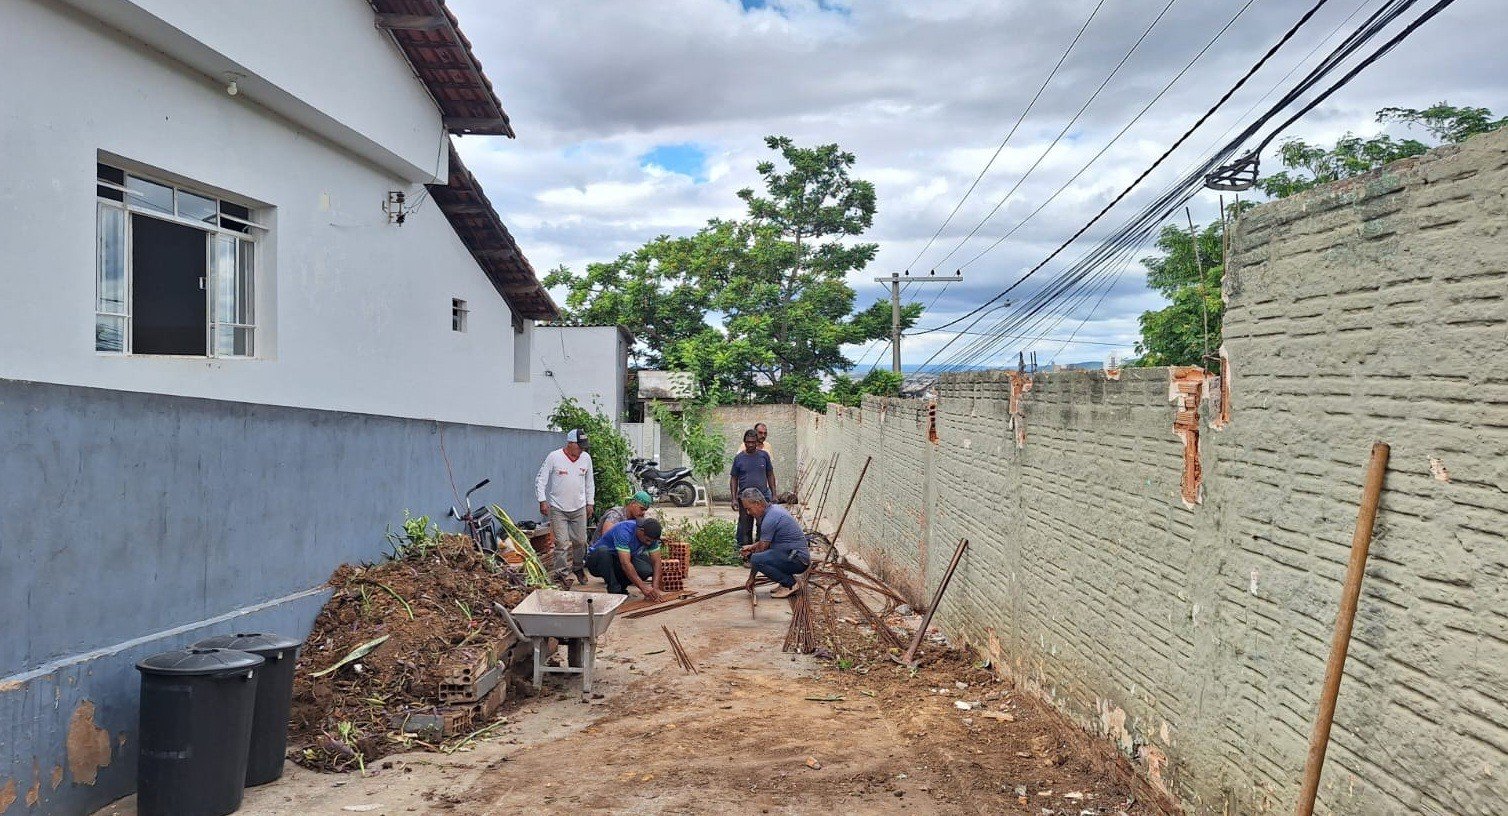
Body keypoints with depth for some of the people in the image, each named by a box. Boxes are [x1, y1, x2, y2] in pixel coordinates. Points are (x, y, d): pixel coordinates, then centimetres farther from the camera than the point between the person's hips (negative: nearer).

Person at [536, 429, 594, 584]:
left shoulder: (586, 458, 4)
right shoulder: (554, 457, -11)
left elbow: (589, 482, 16)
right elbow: (540, 480, -6)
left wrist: (589, 503, 15)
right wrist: (542, 501, -12)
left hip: (579, 508, 4)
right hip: (558, 509, -4)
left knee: (580, 541, 10)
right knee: (562, 543, -7)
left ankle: (578, 567, 31)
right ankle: (560, 573, 2)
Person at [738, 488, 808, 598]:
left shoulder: (770, 518, -19)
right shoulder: (774, 508, 12)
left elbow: (762, 547, -13)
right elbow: (768, 540, 26)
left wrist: (752, 577, -3)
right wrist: (752, 547, 9)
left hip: (798, 560, -10)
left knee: (756, 559, -25)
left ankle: (790, 585, -12)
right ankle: (787, 582, 12)